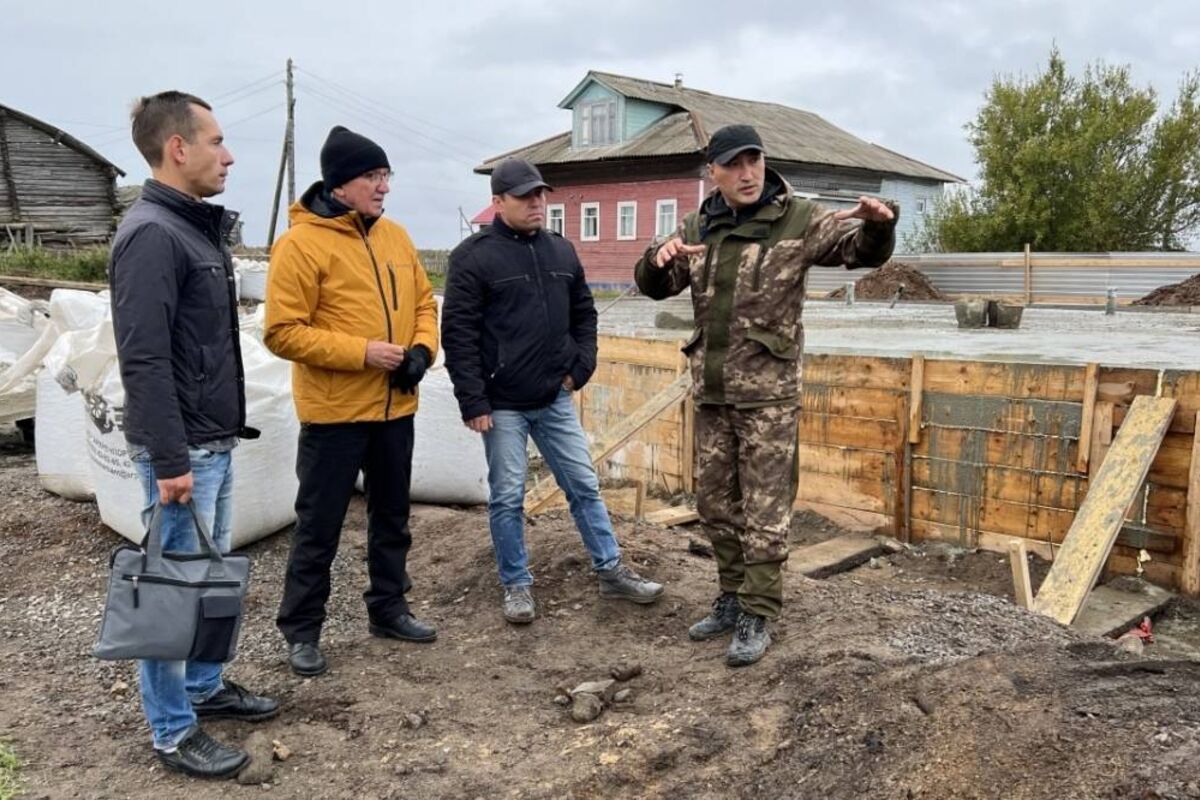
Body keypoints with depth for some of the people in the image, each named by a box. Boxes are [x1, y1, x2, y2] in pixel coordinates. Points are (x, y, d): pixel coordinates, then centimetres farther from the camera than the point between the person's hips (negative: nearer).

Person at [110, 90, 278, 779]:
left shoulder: (199, 227, 13)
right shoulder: (152, 234, -18)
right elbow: (144, 361, -23)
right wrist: (169, 460, -23)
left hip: (215, 441, 10)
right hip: (182, 449, -9)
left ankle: (205, 686, 34)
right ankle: (174, 732, 14)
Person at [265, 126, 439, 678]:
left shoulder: (395, 237, 8)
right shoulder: (300, 243, -13)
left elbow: (423, 301, 16)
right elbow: (283, 332, -17)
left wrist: (422, 349, -4)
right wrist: (361, 352, -21)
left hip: (394, 408, 7)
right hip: (333, 412, -7)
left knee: (392, 516, 18)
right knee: (319, 526, 4)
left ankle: (388, 609, 34)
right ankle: (301, 631, 20)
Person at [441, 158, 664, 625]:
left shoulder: (562, 252, 9)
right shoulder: (473, 257, -8)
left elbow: (584, 314, 18)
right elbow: (458, 333, -11)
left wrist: (581, 366, 4)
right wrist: (473, 401, -15)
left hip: (555, 399, 5)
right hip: (502, 404, -5)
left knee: (584, 486, 11)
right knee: (507, 498, 5)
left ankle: (611, 572, 23)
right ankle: (516, 585, 20)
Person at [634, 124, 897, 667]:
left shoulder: (798, 220, -6)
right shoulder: (697, 227, 8)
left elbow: (864, 249, -10)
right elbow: (654, 287, 10)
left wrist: (877, 224, -33)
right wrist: (659, 258, -14)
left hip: (767, 392, -5)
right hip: (710, 391, 6)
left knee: (764, 510, 0)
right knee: (715, 503, 15)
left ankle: (757, 618, 12)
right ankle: (733, 598, 31)